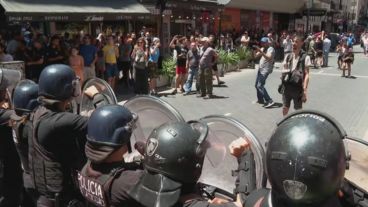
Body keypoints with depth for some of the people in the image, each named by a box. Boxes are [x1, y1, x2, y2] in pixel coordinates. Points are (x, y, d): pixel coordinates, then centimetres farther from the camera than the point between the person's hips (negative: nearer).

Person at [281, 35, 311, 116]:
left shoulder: (305, 57, -7)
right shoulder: (288, 56, 7)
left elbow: (306, 74, -10)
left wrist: (304, 90, -16)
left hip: (298, 87, -4)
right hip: (287, 86, 4)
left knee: (298, 109, 6)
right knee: (285, 108, 13)